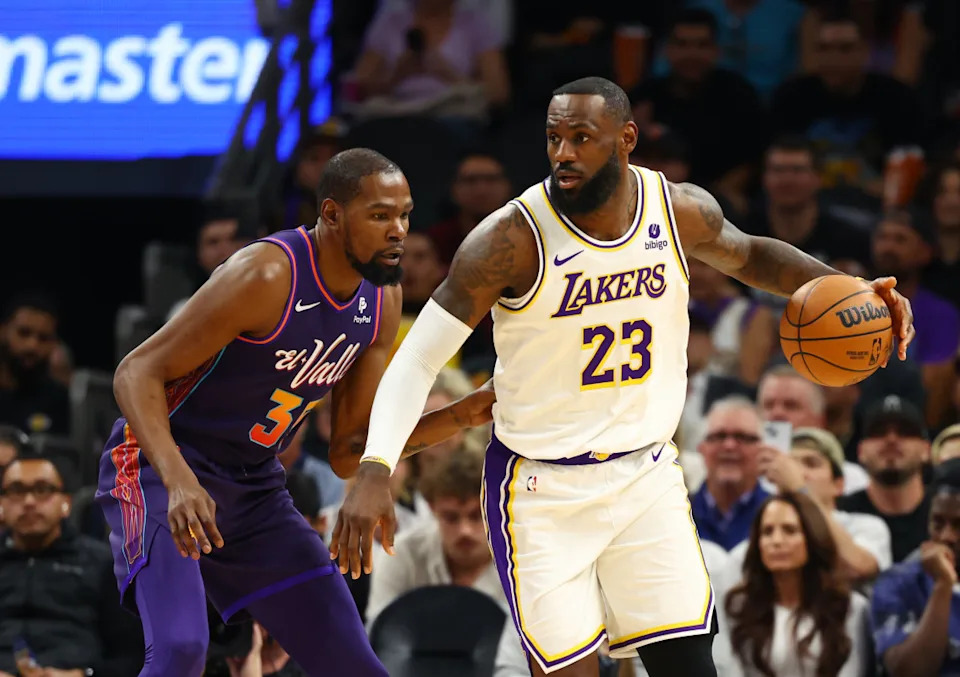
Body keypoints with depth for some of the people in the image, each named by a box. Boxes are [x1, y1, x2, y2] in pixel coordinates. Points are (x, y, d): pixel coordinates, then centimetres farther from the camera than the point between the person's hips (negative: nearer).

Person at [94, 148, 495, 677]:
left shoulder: (381, 300, 1)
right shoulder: (267, 276, -23)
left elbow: (348, 454, 7)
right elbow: (138, 373, -23)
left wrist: (461, 416, -7)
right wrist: (178, 480, -38)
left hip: (255, 490, 8)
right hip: (161, 467, -8)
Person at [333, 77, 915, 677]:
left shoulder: (683, 211, -5)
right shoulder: (513, 239, -19)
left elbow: (748, 256, 19)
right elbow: (418, 359, -15)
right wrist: (374, 472, -29)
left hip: (647, 476, 4)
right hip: (542, 490, -4)